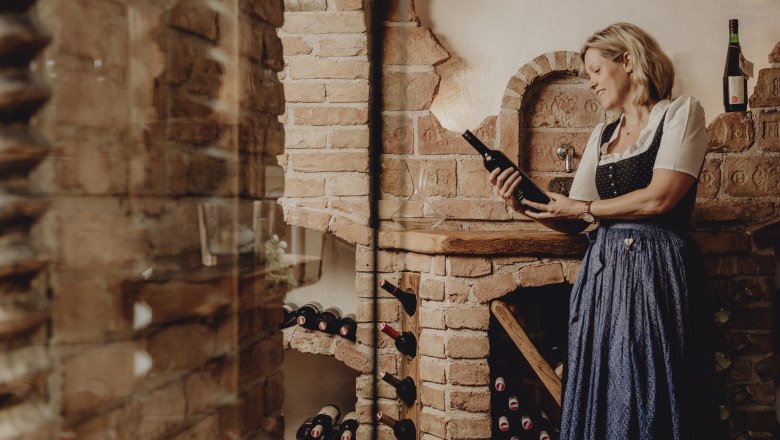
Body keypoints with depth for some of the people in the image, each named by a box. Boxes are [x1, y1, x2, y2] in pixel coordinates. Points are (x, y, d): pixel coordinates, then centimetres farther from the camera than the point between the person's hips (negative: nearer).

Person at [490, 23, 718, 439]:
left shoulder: (680, 113, 1)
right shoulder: (601, 135, 17)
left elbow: (660, 198, -13)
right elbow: (573, 222, 14)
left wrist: (584, 208, -3)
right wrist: (522, 204, -2)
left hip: (657, 271, -5)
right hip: (603, 272, 6)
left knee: (652, 399, -2)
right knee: (600, 400, 6)